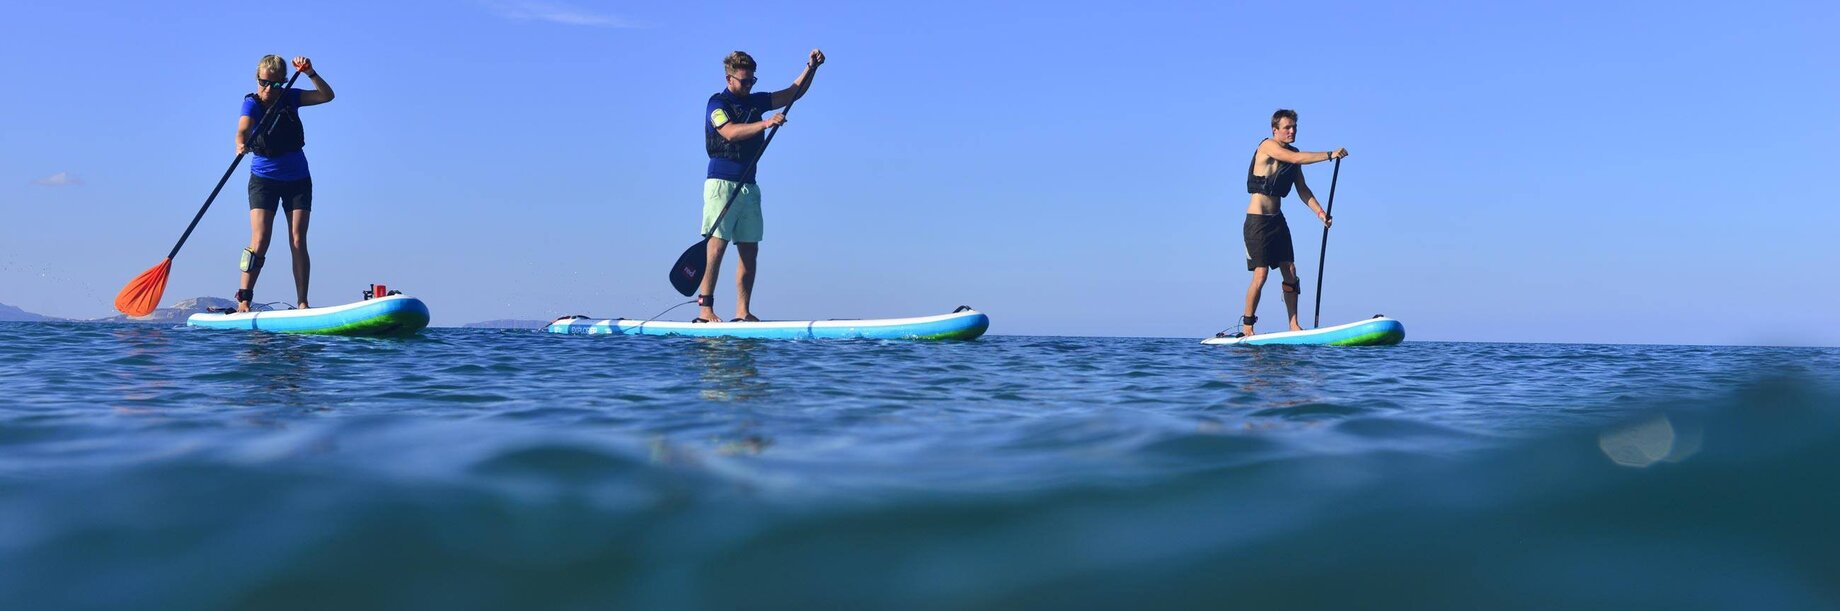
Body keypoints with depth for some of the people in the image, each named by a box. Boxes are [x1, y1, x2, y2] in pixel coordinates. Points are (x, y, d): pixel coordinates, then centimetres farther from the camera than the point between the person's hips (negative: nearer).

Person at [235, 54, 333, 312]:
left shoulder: (290, 97, 1)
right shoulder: (252, 103, -9)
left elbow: (327, 96, -4)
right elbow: (243, 129, -28)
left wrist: (310, 73, -20)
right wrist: (241, 144, -50)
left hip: (298, 179, 2)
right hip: (264, 179, -2)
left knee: (298, 242, -5)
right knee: (260, 241, -13)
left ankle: (302, 304, -5)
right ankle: (243, 300, -9)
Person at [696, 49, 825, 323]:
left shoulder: (755, 101, 18)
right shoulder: (717, 103, -3)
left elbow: (793, 93, 21)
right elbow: (730, 132, -21)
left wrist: (811, 67, 7)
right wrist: (765, 123, -31)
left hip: (749, 186, 7)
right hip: (722, 184, -7)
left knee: (750, 250, 2)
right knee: (717, 246, -13)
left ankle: (742, 311, 4)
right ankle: (705, 308, -13)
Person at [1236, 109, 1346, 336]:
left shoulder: (1292, 153, 12)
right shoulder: (1268, 146, -12)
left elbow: (1302, 188, 10)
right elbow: (1297, 159, -28)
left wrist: (1319, 211, -3)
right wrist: (1330, 155, -30)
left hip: (1277, 219, 8)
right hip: (1257, 220, -8)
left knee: (1290, 272, 2)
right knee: (1260, 275, -10)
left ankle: (1294, 325, 6)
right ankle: (1247, 326, 1)